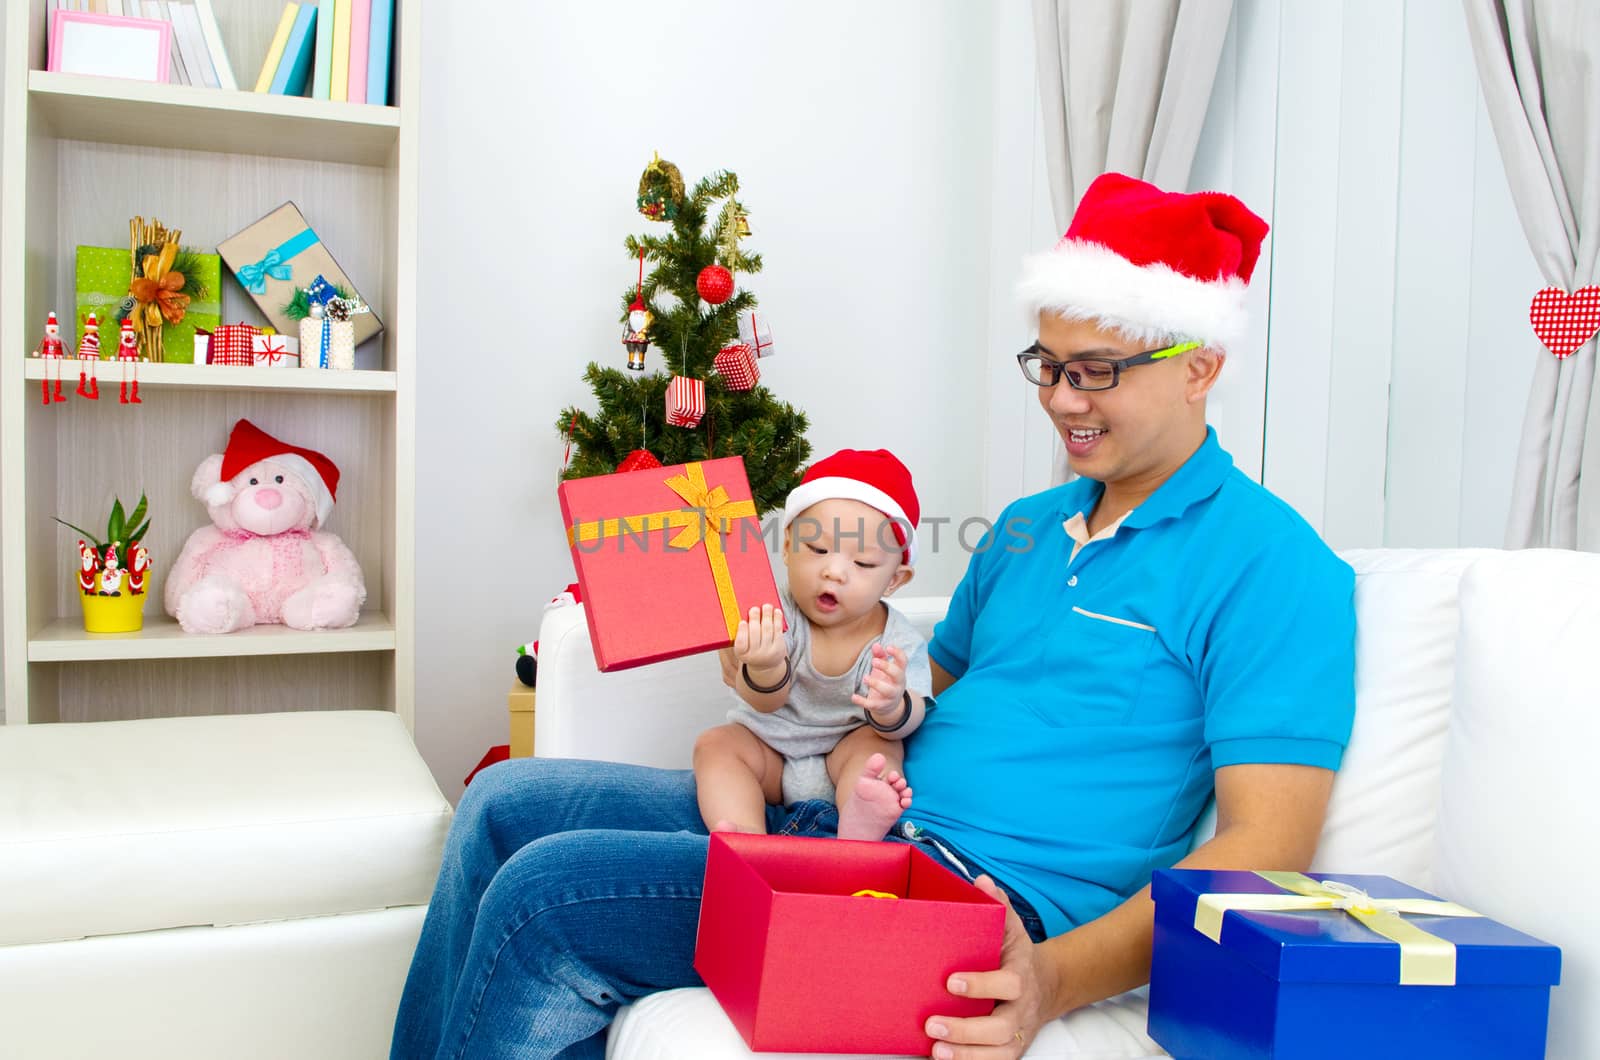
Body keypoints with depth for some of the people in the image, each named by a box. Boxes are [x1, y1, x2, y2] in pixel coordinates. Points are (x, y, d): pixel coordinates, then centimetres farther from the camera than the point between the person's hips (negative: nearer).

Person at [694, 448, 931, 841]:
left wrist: (892, 708, -49)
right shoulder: (773, 617, -17)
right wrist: (766, 670, -54)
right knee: (715, 745, -22)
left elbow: (909, 721, -22)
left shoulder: (898, 640, -13)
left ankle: (858, 826, -50)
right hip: (767, 755, 1)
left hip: (845, 761, 0)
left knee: (878, 743, -27)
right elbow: (765, 703, -28)